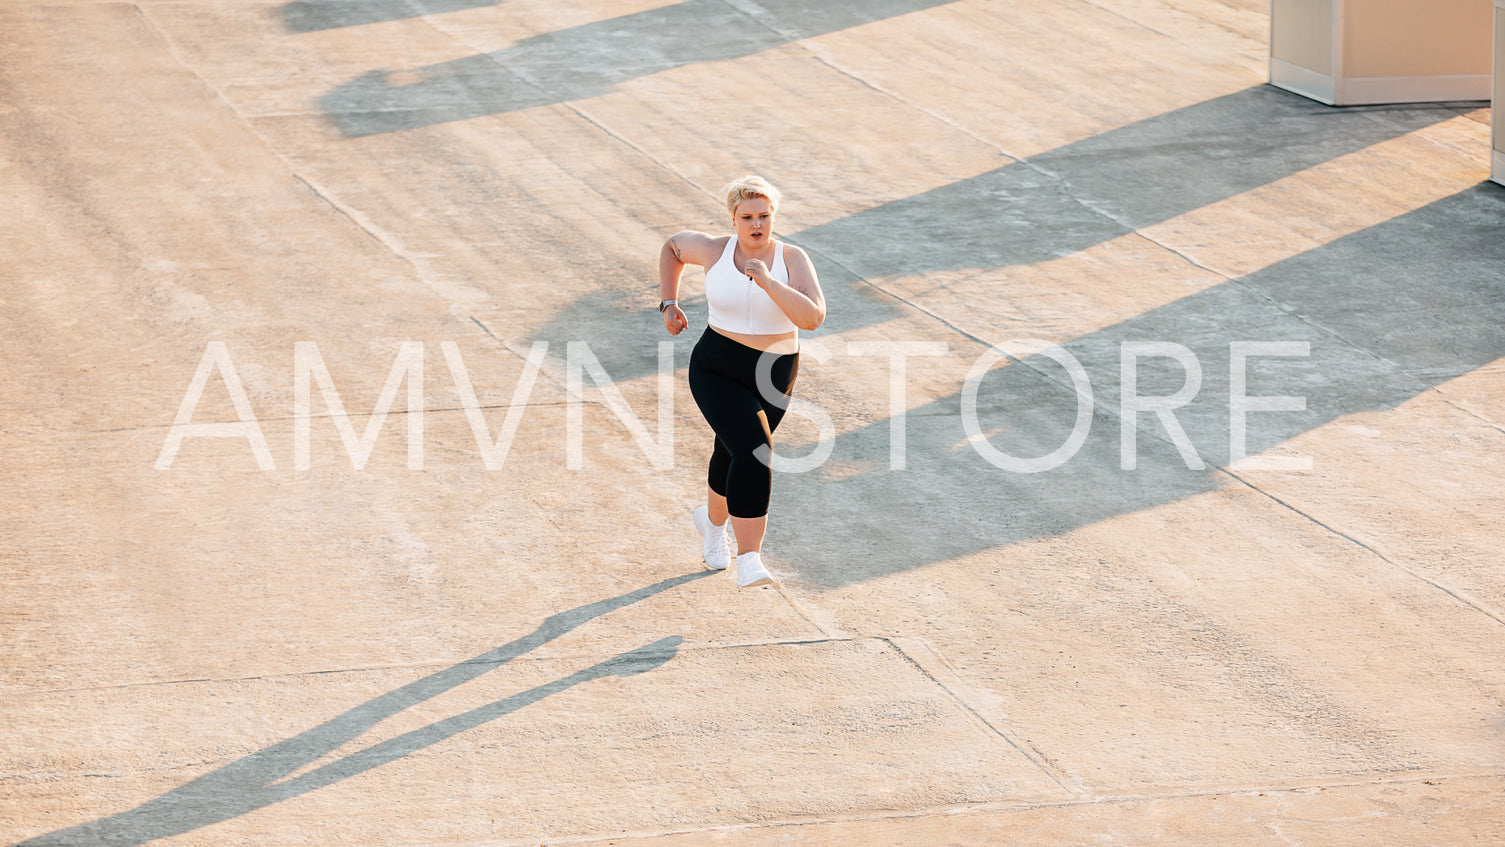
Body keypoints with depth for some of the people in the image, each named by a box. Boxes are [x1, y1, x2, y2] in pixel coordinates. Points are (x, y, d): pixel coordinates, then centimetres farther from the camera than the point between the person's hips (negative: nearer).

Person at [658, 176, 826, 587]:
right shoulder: (716, 249, -7)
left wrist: (768, 282, -33)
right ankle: (748, 560, -21)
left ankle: (713, 520, 55)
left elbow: (813, 317, -24)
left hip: (772, 377, 3)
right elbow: (673, 244, 15)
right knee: (753, 452, -23)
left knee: (733, 454, 23)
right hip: (717, 371, -2)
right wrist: (668, 303, 9)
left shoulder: (793, 260, -10)